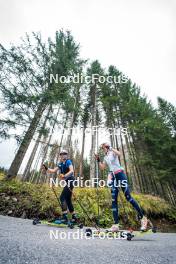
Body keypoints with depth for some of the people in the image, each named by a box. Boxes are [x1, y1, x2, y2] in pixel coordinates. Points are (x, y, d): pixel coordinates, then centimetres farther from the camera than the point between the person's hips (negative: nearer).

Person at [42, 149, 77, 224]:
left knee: (62, 197, -13)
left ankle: (65, 217, -5)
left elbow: (72, 171, -23)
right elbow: (53, 171, 12)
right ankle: (74, 217, 27)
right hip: (67, 182, 9)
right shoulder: (60, 164, 13)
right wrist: (46, 169, 1)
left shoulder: (68, 162, -10)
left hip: (70, 181, -9)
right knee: (68, 200, 14)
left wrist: (65, 176, -38)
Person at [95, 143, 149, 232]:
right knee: (114, 200, 3)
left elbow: (119, 154, -24)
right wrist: (98, 160, 7)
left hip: (120, 175, -7)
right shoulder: (105, 157, 18)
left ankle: (143, 218, 10)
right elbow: (102, 168, 15)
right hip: (113, 177, 7)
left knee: (128, 197, -6)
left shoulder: (113, 152, 0)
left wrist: (110, 148, -19)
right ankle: (116, 224, 9)